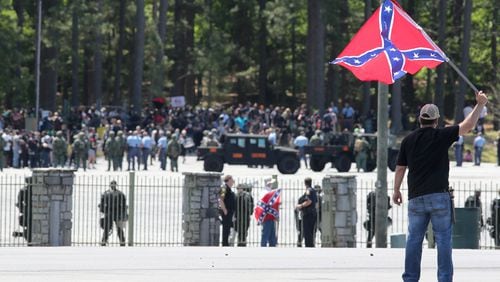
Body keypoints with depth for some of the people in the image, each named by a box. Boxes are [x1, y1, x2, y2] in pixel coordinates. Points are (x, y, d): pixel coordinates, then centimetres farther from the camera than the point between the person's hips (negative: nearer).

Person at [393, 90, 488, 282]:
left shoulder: (408, 140, 7)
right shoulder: (441, 136, -3)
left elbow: (400, 168, 11)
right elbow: (468, 125, -6)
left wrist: (396, 190, 22)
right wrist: (480, 104, 2)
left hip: (416, 197, 3)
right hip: (439, 196, -3)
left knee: (414, 239, 7)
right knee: (443, 239, 0)